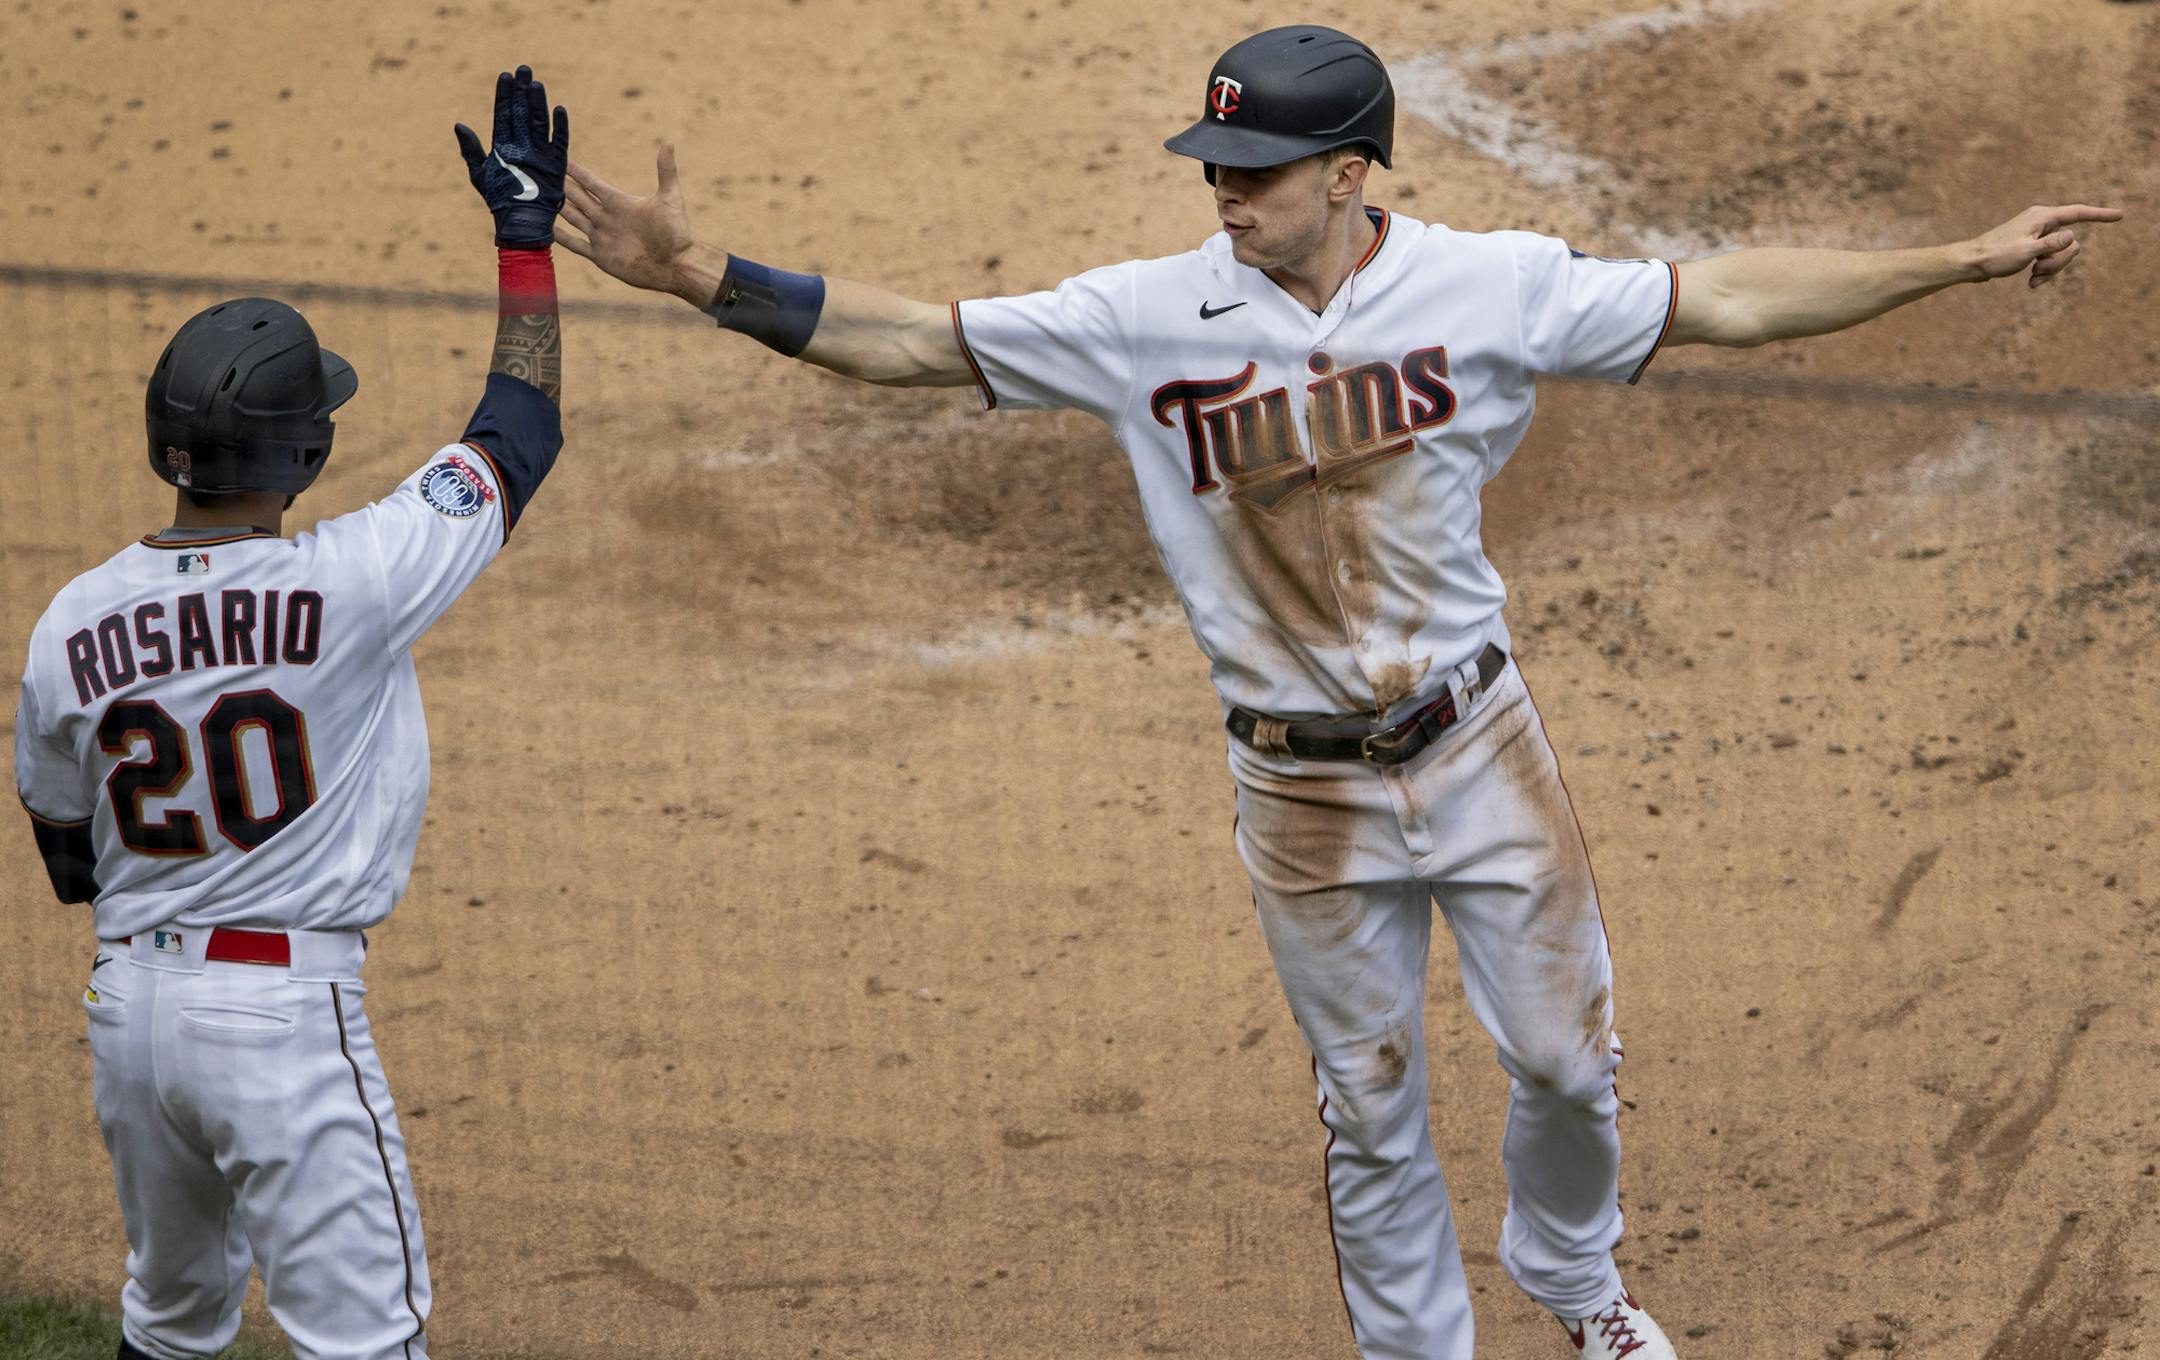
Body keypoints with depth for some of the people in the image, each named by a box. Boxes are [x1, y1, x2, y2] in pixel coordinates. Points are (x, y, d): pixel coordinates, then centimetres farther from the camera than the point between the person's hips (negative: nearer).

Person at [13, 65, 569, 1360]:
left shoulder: (71, 626, -2)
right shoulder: (345, 586, -16)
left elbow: (69, 862, 10)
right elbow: (523, 428, -3)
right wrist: (526, 234, 6)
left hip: (126, 1001, 6)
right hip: (282, 1004, -6)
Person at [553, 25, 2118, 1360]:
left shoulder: (1486, 284, -13)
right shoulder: (1150, 318, -13)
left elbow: (1723, 299, -9)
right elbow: (910, 338, -13)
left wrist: (1970, 258, -13)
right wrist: (698, 275, -25)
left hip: (1481, 745, 1)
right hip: (1305, 795, 0)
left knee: (1566, 1057, 12)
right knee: (1370, 1109, 12)